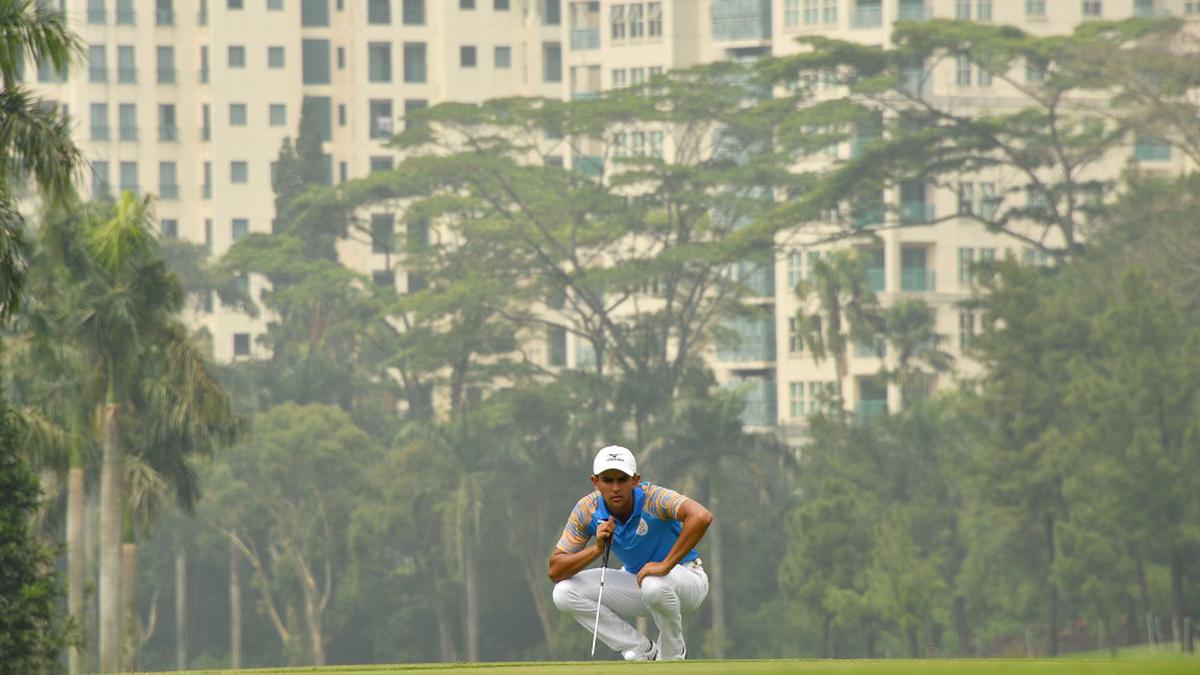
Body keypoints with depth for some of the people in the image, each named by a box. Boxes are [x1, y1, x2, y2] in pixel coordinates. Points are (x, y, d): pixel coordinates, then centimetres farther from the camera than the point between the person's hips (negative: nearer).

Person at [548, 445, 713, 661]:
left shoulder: (652, 498, -27)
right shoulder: (587, 510, -14)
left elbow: (701, 517, -46)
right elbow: (555, 572, -15)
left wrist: (666, 564, -43)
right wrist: (597, 549, -32)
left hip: (686, 579, -5)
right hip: (637, 582, 5)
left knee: (654, 584, -40)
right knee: (565, 592, -13)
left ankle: (673, 653, -7)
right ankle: (644, 652, -2)